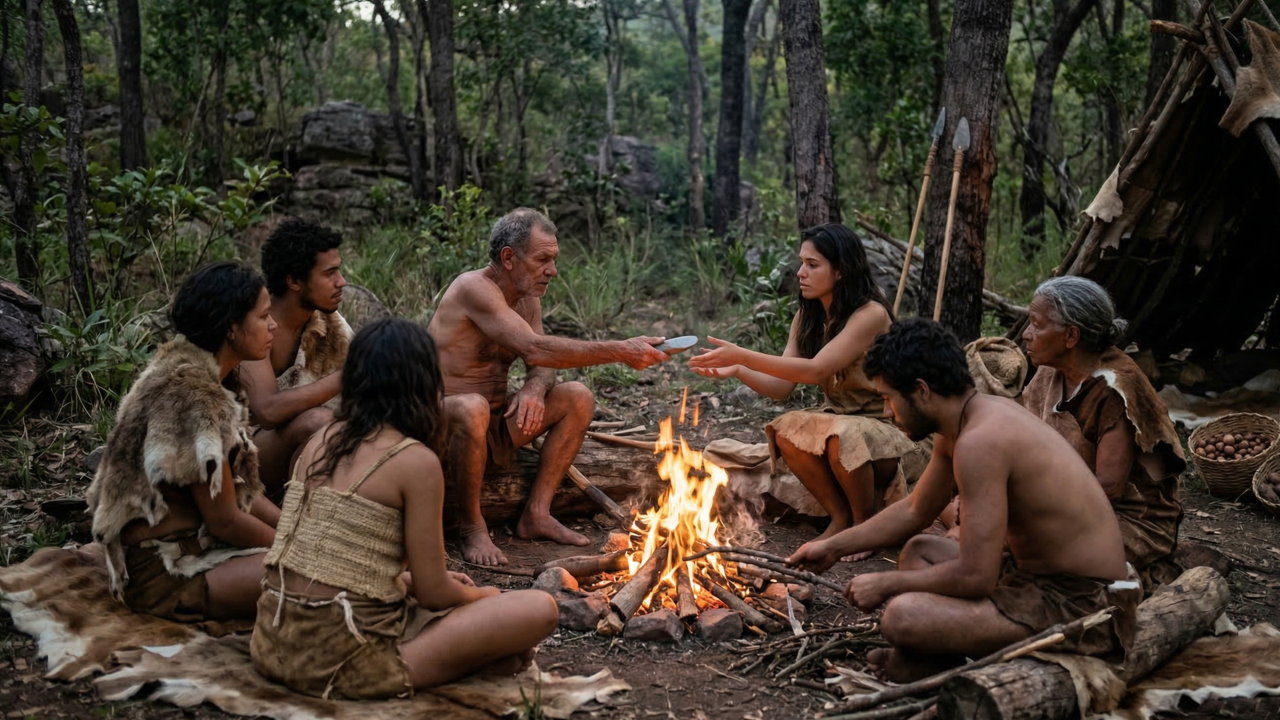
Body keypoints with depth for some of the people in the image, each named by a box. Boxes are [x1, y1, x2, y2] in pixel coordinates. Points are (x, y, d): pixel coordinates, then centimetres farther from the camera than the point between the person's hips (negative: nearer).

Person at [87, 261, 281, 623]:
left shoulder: (195, 368, 5)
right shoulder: (192, 394, -24)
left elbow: (234, 488, 9)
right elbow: (225, 520, -20)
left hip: (189, 539, 9)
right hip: (164, 569, -9)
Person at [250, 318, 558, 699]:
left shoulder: (322, 441, 9)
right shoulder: (416, 461, -12)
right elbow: (434, 593, -6)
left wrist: (412, 581, 27)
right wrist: (484, 595, 15)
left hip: (276, 643, 8)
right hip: (340, 658, -8)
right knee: (538, 610, -9)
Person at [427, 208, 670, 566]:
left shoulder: (528, 298, 7)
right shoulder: (474, 289, -22)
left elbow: (542, 364, 5)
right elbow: (534, 349, -33)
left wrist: (535, 389, -21)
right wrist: (621, 352, -34)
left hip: (494, 423, 8)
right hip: (441, 422, -8)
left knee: (578, 397, -4)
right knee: (472, 408, -41)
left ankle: (537, 514, -6)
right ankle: (473, 528, -20)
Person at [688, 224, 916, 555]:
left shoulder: (871, 315, -21)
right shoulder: (807, 318, 1)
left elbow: (816, 370, -32)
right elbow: (781, 387, -5)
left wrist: (743, 356, -37)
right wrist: (737, 370, -24)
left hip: (884, 429, -6)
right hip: (837, 421, 6)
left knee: (842, 438, -36)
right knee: (787, 431, -24)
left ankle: (865, 521, -7)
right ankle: (840, 518, -4)